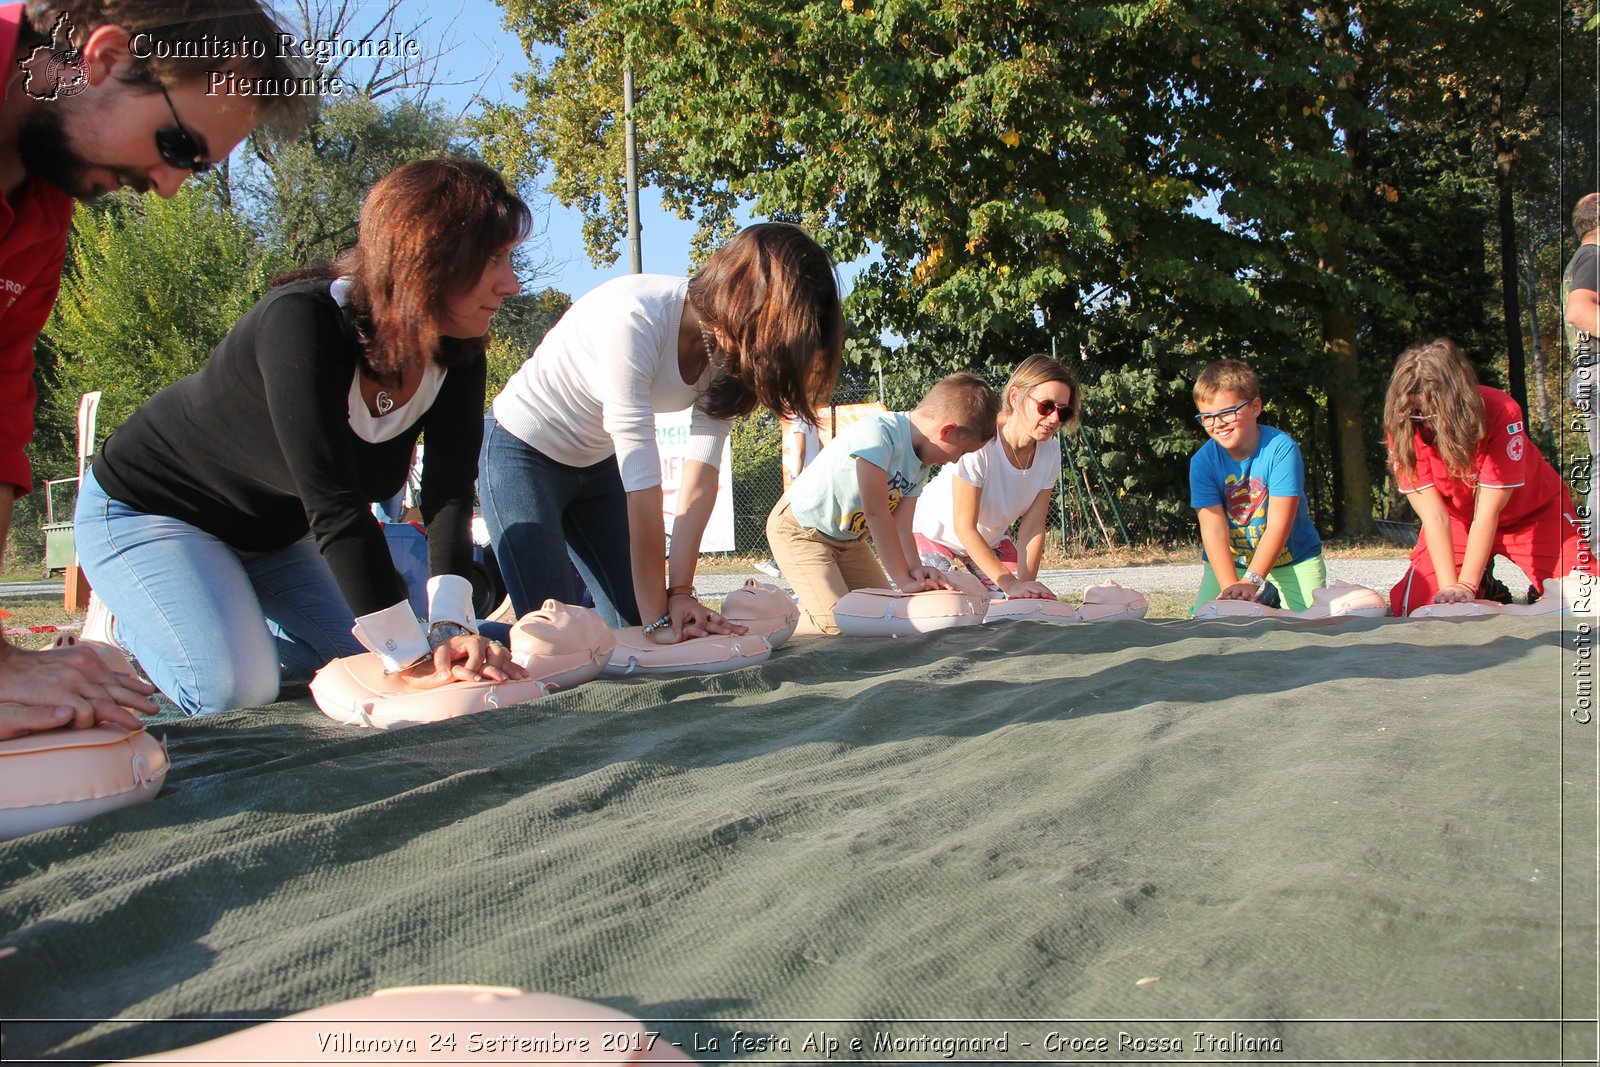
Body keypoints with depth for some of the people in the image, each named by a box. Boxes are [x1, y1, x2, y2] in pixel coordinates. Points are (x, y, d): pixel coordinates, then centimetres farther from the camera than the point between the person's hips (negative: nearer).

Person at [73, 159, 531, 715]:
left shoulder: (457, 357, -14)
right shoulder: (301, 321, -35)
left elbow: (449, 497, -21)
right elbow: (334, 507, -40)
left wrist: (452, 632, -36)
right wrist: (414, 658, -41)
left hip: (273, 532, 7)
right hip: (148, 510, -7)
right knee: (234, 690, -23)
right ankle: (130, 633, 9)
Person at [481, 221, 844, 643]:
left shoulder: (729, 347, -14)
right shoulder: (634, 319, -35)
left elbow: (702, 472, -16)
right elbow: (641, 480, -34)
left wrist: (679, 592, -22)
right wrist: (658, 616, -30)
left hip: (597, 462, 7)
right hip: (523, 453, -7)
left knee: (634, 626, 3)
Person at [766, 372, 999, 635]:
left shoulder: (921, 464, -2)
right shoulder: (877, 433, -31)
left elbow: (901, 526, -9)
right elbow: (876, 513, -34)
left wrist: (915, 569, -28)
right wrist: (905, 579, -32)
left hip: (848, 538, 9)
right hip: (799, 530, -9)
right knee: (836, 624, -21)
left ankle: (802, 606, 22)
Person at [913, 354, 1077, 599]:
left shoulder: (1050, 452, -19)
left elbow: (1032, 528, -15)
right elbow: (964, 528, -33)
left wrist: (1026, 583, -27)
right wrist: (1010, 583, -39)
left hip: (992, 537, 5)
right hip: (936, 532, -5)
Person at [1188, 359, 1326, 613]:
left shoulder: (1281, 448, -20)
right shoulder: (1203, 461, -13)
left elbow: (1278, 524, -25)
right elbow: (1213, 528, -20)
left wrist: (1251, 581, -36)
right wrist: (1230, 587, -34)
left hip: (1292, 559, -2)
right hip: (1229, 561, 2)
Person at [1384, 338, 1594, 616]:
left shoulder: (1501, 413, -30)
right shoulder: (1404, 429, -24)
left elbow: (1488, 511, -30)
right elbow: (1434, 516, -26)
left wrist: (1465, 588, -34)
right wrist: (1449, 587, -34)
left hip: (1532, 512, -2)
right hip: (1459, 518, 2)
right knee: (1413, 605, -15)